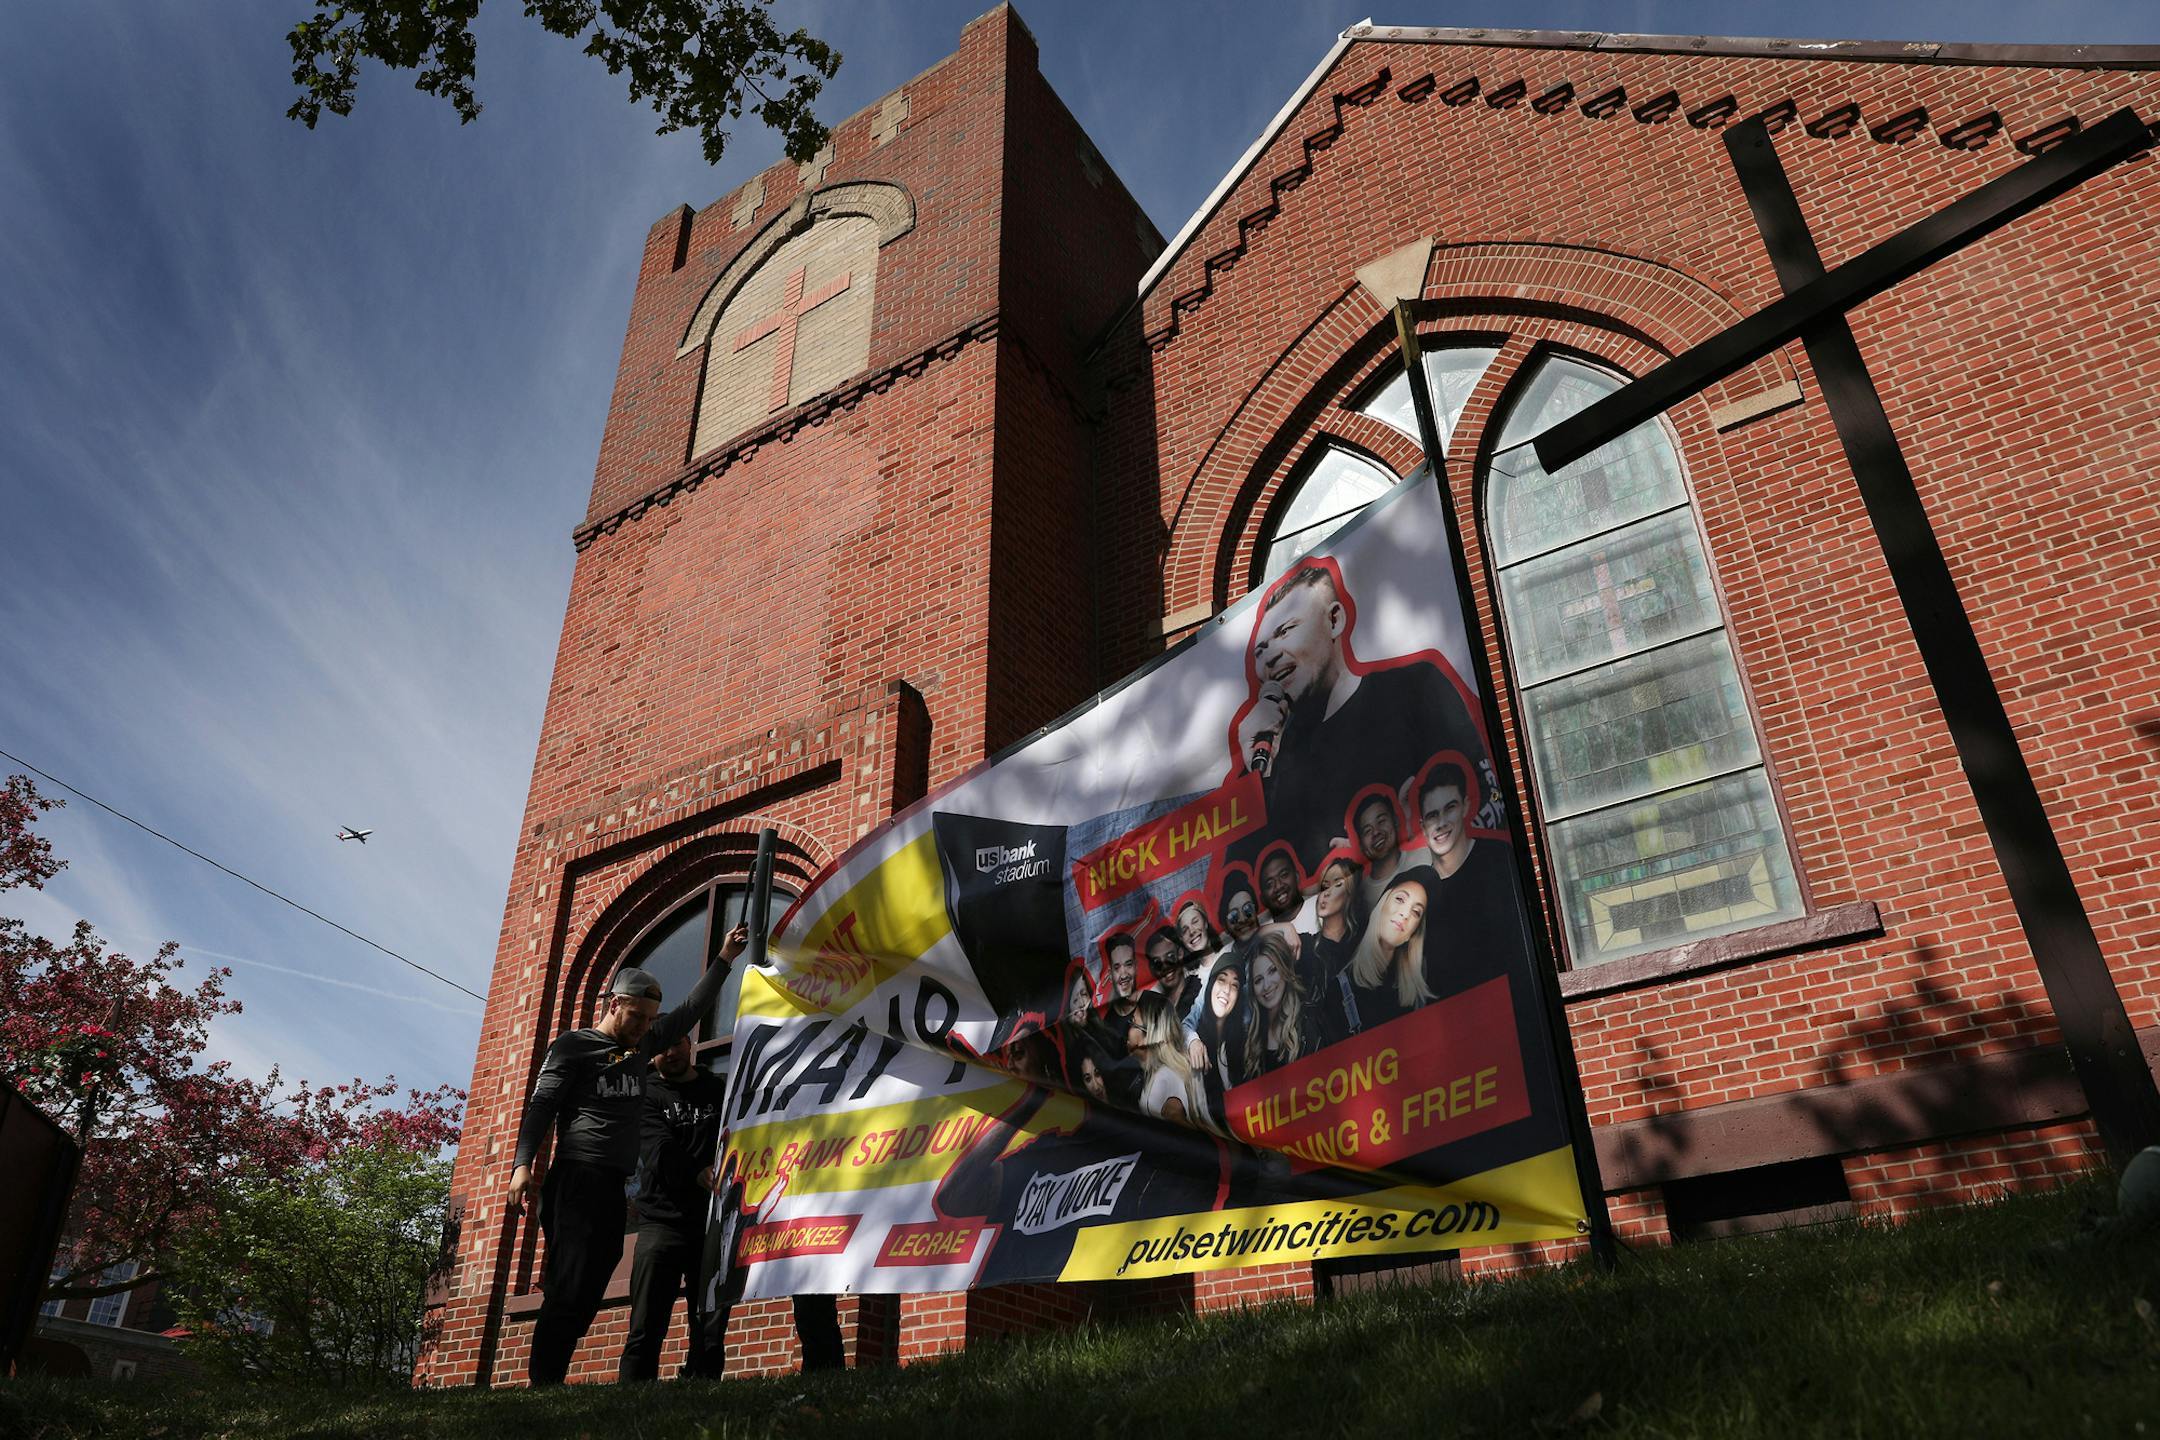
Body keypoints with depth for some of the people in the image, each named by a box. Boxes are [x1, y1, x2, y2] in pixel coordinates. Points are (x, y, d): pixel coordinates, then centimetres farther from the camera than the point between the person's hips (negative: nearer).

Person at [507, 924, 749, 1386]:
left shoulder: (643, 1045, 20)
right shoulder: (573, 1045, 2)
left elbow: (691, 1010, 26)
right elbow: (542, 1105, -7)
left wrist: (725, 958, 24)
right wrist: (522, 1162, -20)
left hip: (614, 1188, 7)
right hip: (577, 1179, -7)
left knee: (585, 1298, 3)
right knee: (570, 1291, -15)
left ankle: (549, 1384, 5)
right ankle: (541, 1386, -15)